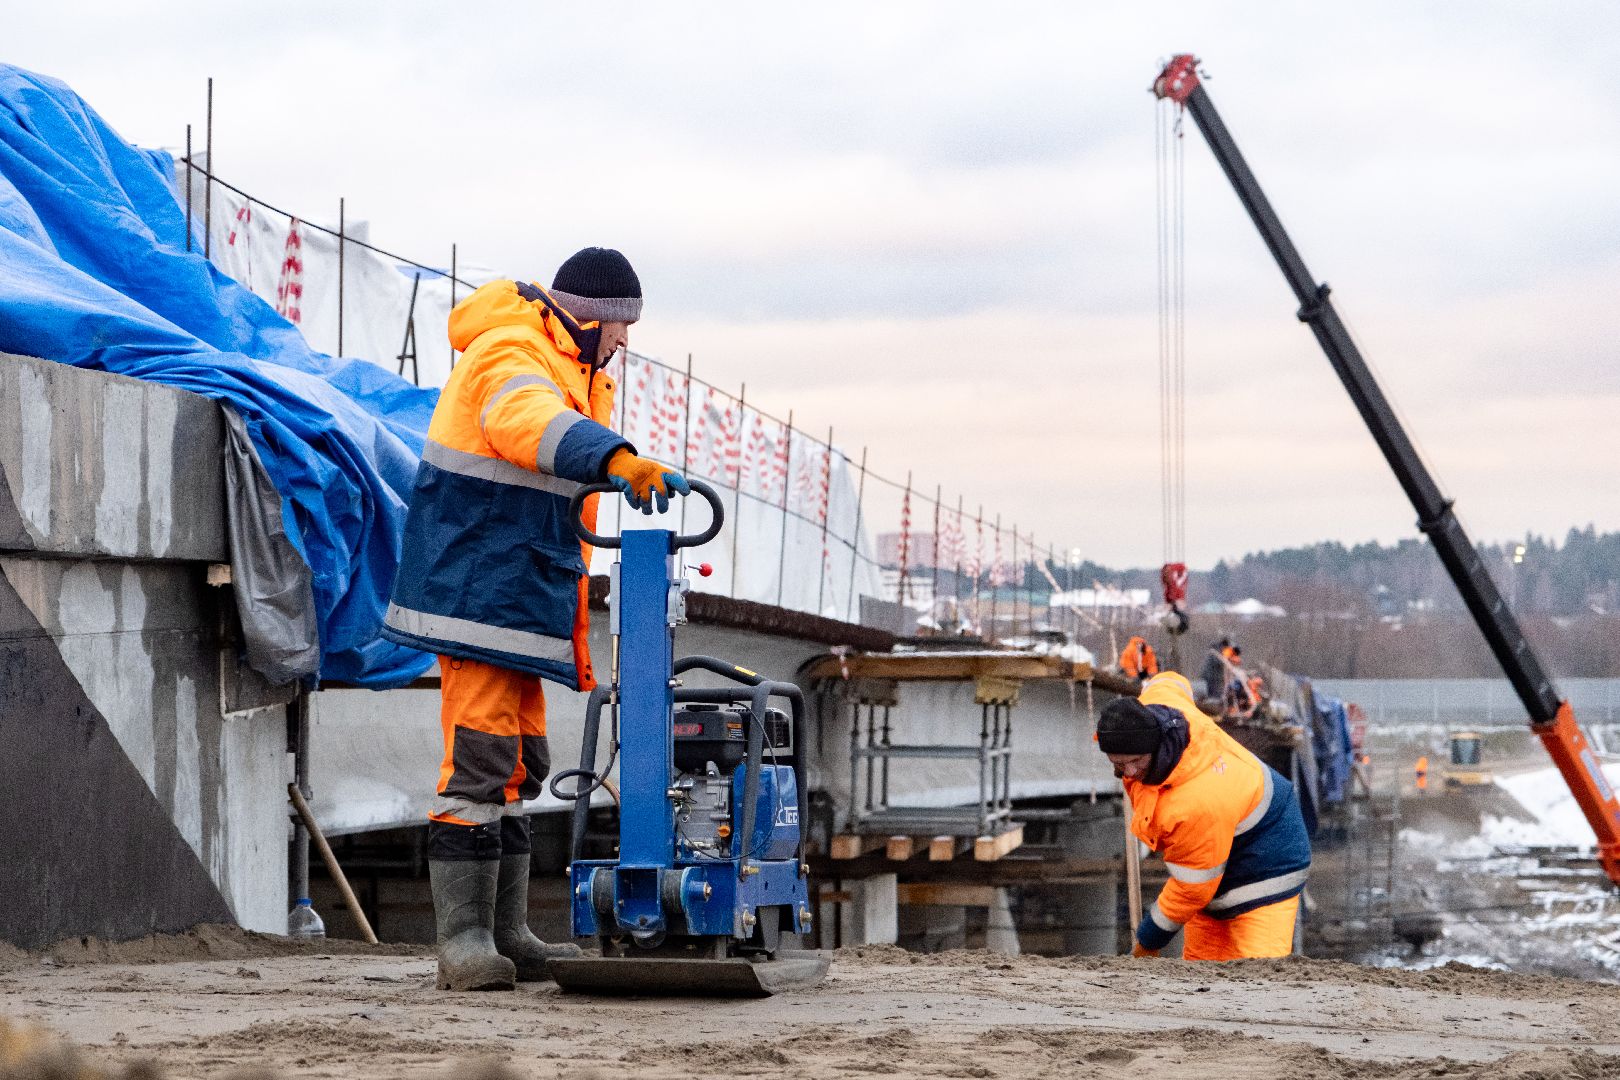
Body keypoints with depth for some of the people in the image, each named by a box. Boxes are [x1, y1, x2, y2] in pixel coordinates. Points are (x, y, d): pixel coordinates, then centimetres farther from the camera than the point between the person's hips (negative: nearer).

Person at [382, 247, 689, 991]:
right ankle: (463, 940, -15)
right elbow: (536, 424, -40)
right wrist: (618, 458, -56)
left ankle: (506, 935, 19)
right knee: (480, 758, -14)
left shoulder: (565, 366, 19)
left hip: (518, 591, 11)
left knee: (515, 763, 13)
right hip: (478, 587, -11)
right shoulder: (510, 358, -15)